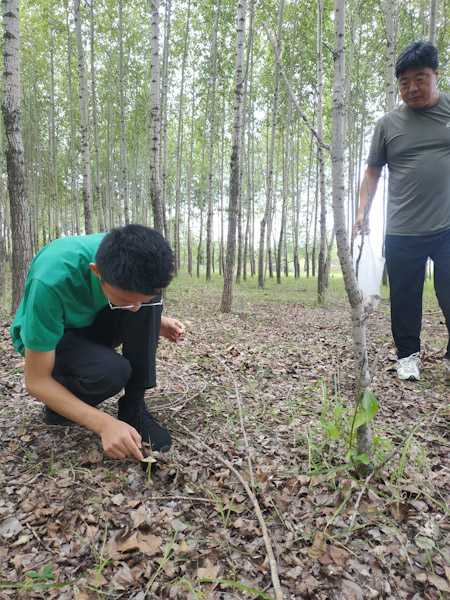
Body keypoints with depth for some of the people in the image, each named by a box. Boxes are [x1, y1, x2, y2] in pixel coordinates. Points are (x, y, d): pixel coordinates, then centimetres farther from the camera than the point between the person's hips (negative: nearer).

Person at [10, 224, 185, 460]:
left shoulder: (134, 258, -23)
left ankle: (134, 406, -15)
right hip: (48, 336, -4)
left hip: (94, 323, 5)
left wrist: (159, 322, -16)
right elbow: (36, 381, -29)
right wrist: (104, 423, -38)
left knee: (146, 299, -26)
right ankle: (58, 408, -1)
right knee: (112, 370, -35)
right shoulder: (52, 282, -38)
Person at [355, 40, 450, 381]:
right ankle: (408, 354, 26)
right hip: (402, 232, 1)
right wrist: (363, 210, 3)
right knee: (405, 296, 8)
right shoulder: (389, 124, 9)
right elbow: (373, 171, 12)